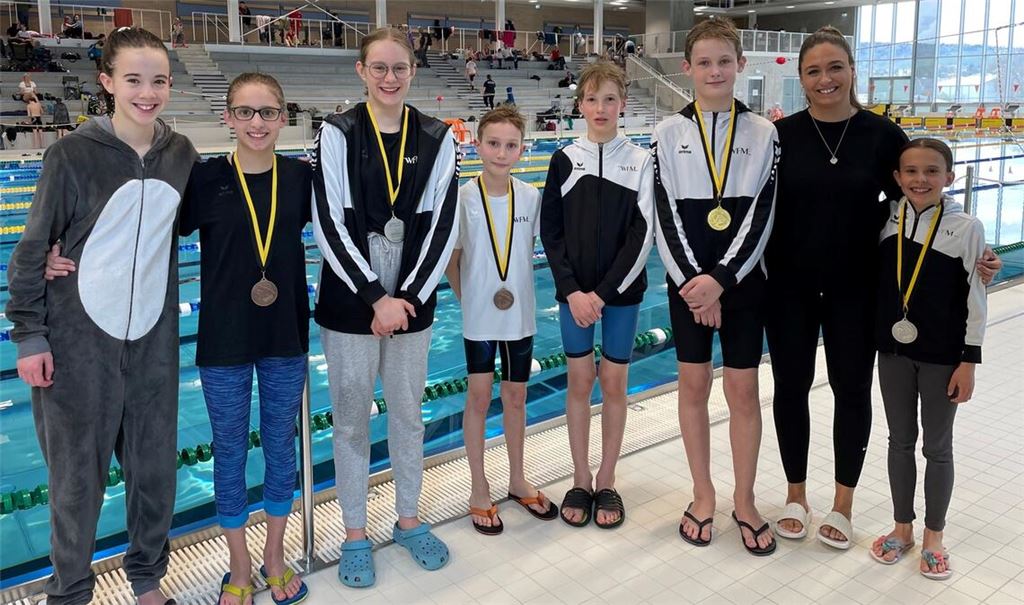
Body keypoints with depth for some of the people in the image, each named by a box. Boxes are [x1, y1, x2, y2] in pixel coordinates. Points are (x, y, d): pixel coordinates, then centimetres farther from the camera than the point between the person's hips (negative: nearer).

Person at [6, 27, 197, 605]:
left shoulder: (181, 153, 2)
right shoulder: (74, 154, -9)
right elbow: (33, 249, -6)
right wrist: (29, 337, -8)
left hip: (153, 338, 4)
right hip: (80, 339, -3)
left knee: (156, 466, 12)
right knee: (79, 474, 9)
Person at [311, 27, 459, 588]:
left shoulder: (437, 138, 2)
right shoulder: (337, 133, -4)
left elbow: (442, 226, -3)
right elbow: (330, 225, -10)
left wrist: (407, 299, -11)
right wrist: (377, 298, -15)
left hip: (412, 302, 2)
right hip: (349, 304, -2)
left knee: (408, 415, 15)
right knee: (351, 420, 9)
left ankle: (409, 518, 34)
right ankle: (354, 532, 27)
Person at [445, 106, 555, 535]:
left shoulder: (531, 197, -4)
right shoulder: (463, 198, -11)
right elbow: (451, 258, -3)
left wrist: (514, 289, 3)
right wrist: (467, 298, -2)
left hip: (520, 313, 3)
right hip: (479, 315, -2)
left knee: (515, 394, 14)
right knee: (479, 396, 6)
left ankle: (517, 479, 31)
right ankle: (478, 488, 21)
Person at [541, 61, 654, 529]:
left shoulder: (640, 161, -1)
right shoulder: (564, 160, 2)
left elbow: (642, 234, -6)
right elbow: (550, 232, 1)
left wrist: (604, 293, -12)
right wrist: (573, 290, -10)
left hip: (622, 290, 0)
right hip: (574, 291, 1)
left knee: (614, 382, 6)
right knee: (579, 381, 6)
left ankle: (606, 482, 20)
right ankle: (580, 480, 19)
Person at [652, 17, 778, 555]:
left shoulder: (762, 133, 1)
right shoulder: (670, 132, 1)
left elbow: (762, 215, -5)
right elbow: (666, 216, -4)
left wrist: (720, 280, -15)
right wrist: (692, 281, -12)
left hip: (742, 279, 0)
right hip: (687, 280, 0)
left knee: (743, 391, 4)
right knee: (693, 385, 8)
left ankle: (744, 500, 20)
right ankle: (703, 493, 23)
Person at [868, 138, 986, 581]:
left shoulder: (966, 228, -10)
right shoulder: (886, 221, -3)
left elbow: (975, 300, -8)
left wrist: (968, 361, -7)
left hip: (943, 355, -3)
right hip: (893, 350, 3)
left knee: (937, 446, 11)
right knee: (900, 440, 15)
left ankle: (933, 537, 27)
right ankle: (902, 528, 31)